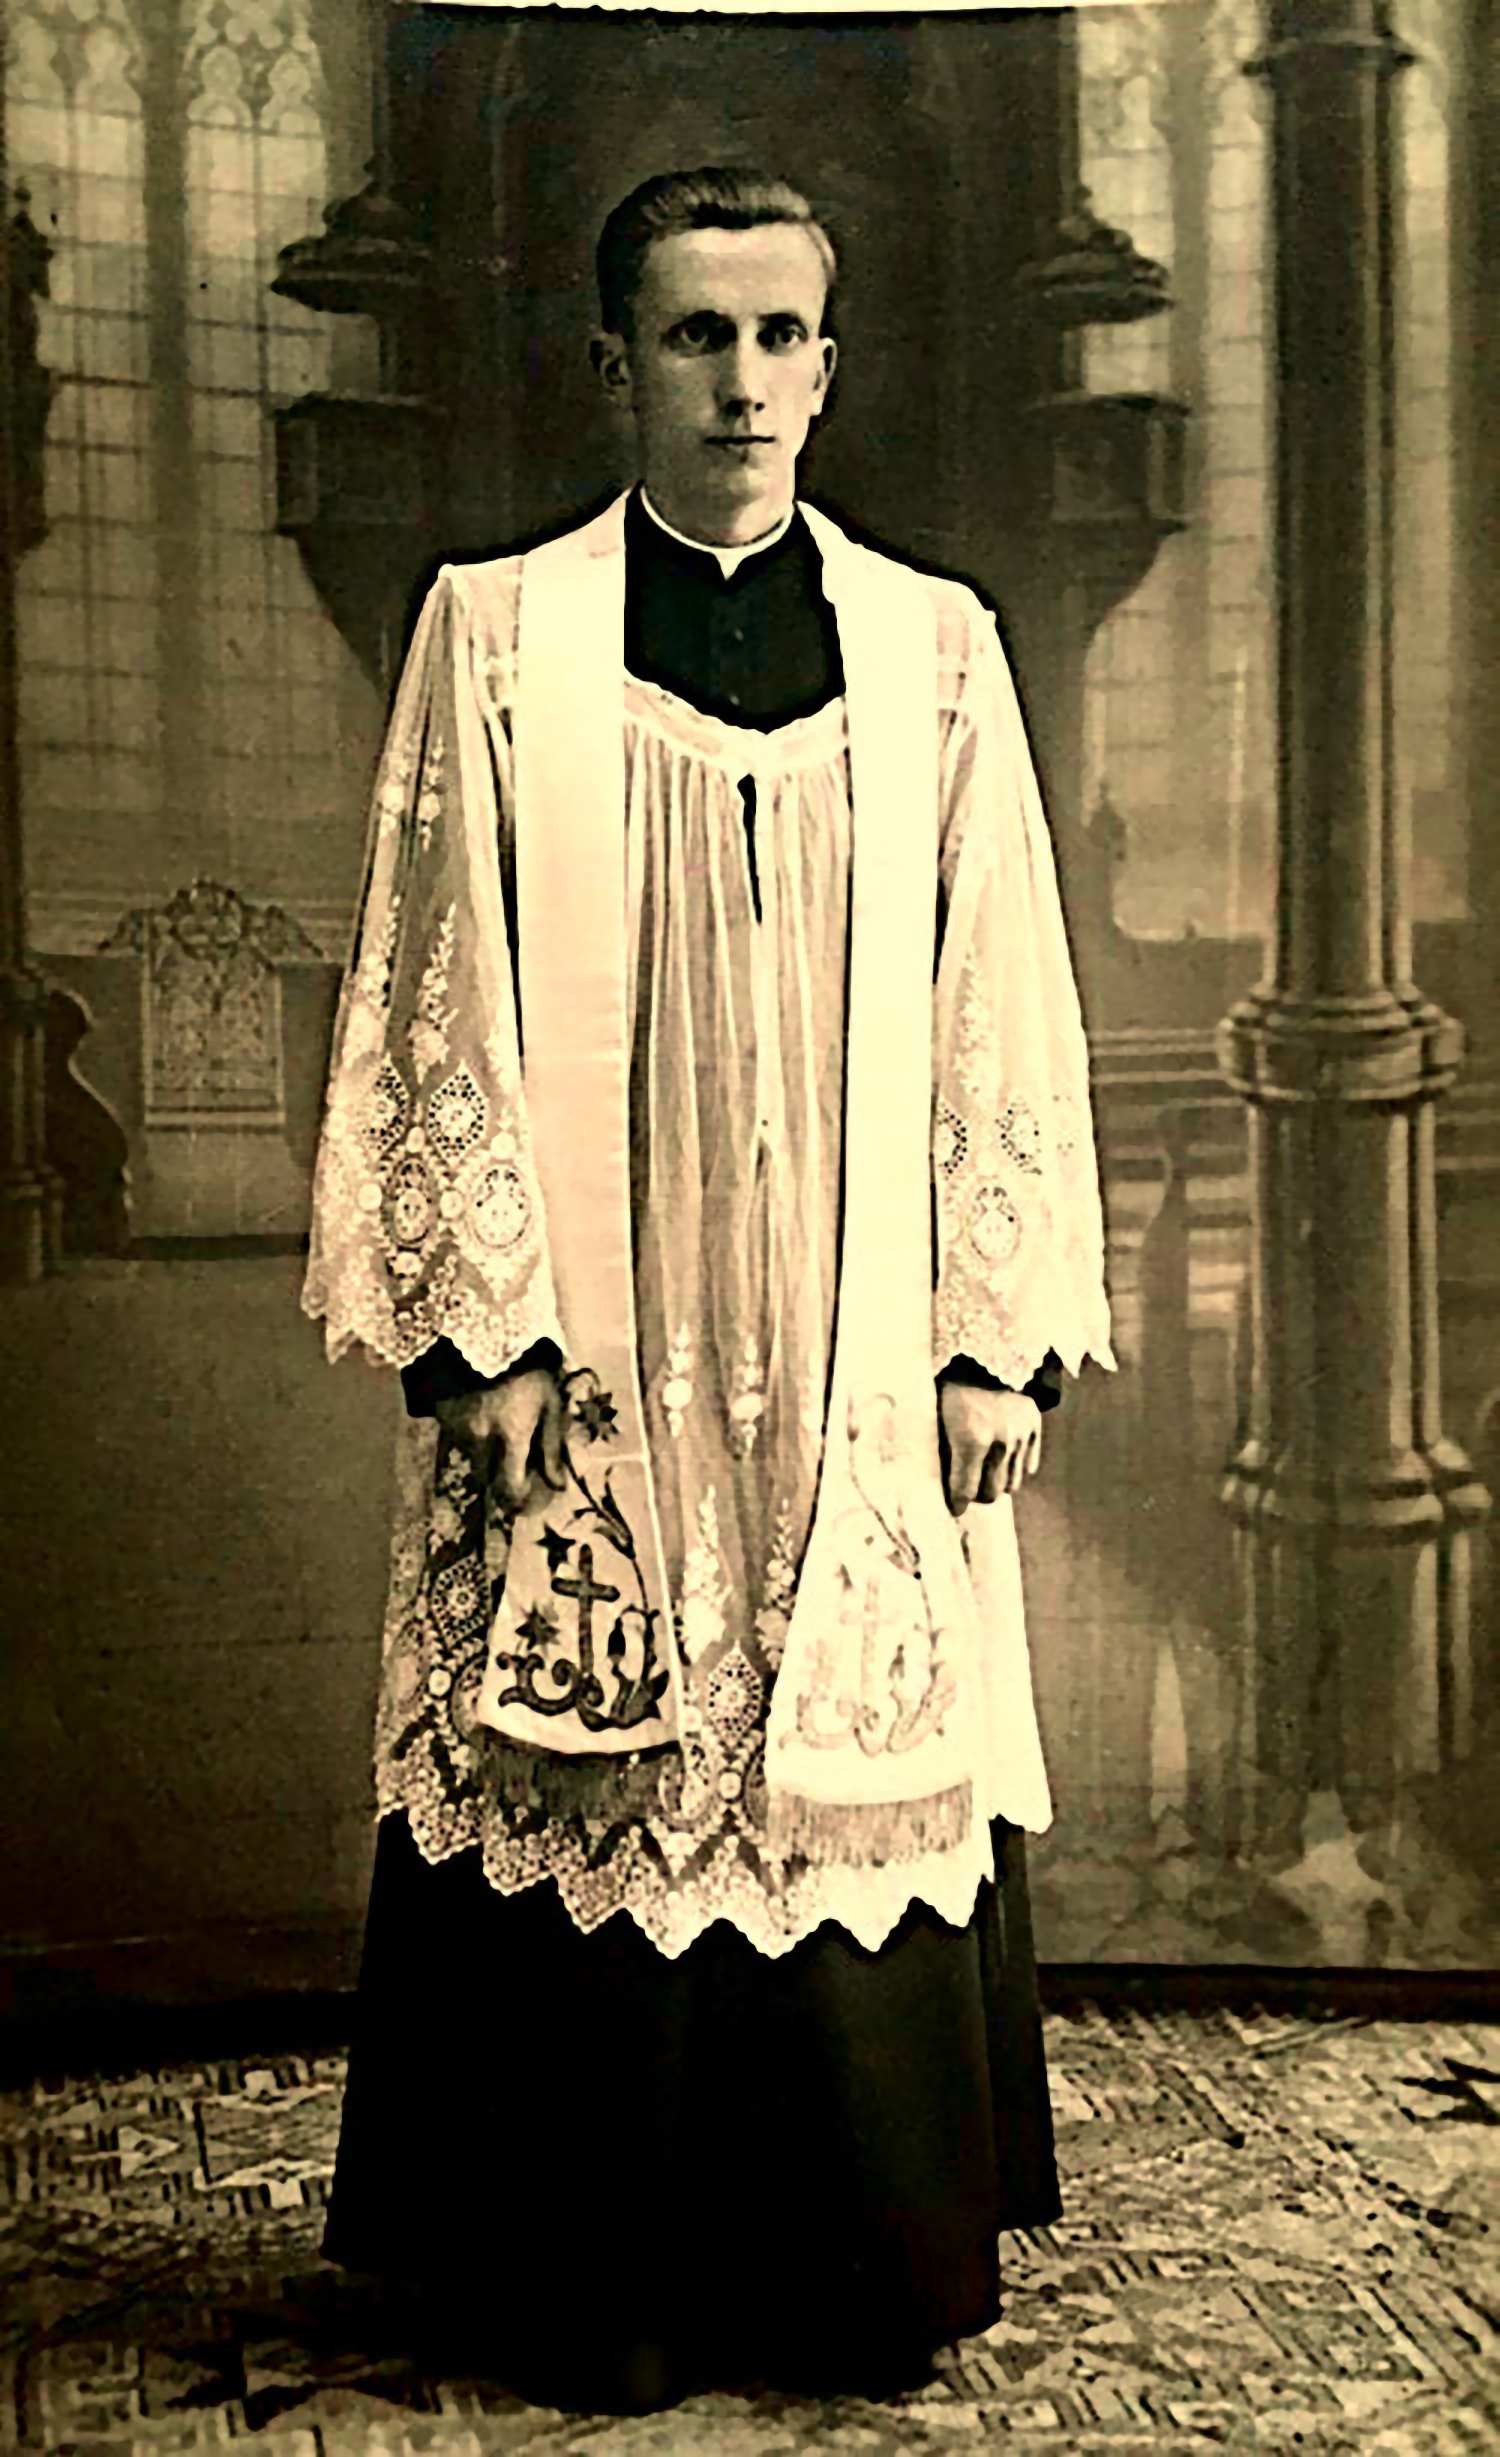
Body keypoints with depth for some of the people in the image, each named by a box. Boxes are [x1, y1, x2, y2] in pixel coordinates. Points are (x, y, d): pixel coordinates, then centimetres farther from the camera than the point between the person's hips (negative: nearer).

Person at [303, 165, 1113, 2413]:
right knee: (587, 1791, 5)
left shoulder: (934, 646, 7)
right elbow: (439, 1001, 0)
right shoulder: (494, 632, 3)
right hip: (592, 1347, -1)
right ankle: (593, 2296, 24)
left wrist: (1001, 1335, 0)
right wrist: (480, 1326, -6)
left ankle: (861, 2285, 26)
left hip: (858, 1357, 2)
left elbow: (1003, 1017, 6)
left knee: (864, 1786, 7)